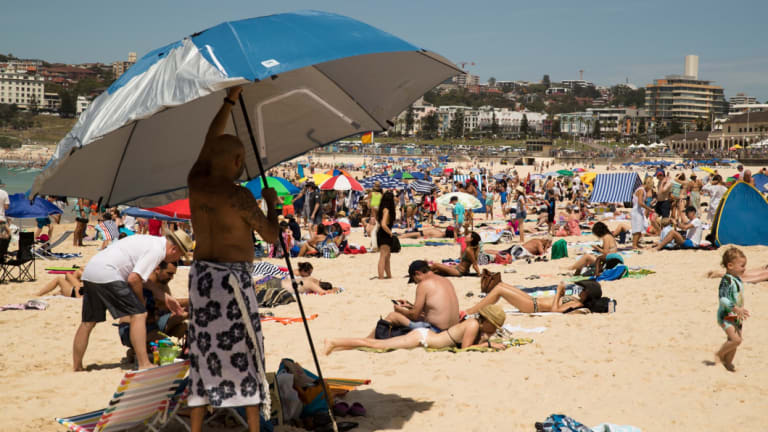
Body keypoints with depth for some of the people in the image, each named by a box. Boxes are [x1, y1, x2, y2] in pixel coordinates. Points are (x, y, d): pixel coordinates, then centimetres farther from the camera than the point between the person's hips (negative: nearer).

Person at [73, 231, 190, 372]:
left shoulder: (152, 241, 22)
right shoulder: (157, 250, -8)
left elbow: (145, 278, 31)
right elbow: (133, 279, -15)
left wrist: (166, 297, 30)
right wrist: (141, 301, 1)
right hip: (107, 275, -10)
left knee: (88, 322, 14)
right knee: (138, 314, -7)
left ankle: (77, 368, 19)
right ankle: (144, 364, -11)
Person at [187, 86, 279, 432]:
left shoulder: (196, 182, 3)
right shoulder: (238, 196, -14)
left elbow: (210, 142, 18)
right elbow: (271, 235, -7)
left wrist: (230, 100, 24)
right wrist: (271, 202, 10)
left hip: (200, 274, 7)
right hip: (232, 278, -7)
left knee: (203, 352, 10)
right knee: (244, 352, 1)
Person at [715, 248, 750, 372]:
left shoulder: (738, 279, 9)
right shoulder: (726, 280, -19)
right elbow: (722, 298, -29)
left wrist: (741, 312, 27)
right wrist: (736, 309, -34)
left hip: (736, 317, 9)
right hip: (726, 316, -9)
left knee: (735, 341, 13)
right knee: (736, 339, -19)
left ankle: (728, 362, 27)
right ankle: (719, 354, 2)